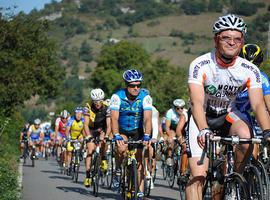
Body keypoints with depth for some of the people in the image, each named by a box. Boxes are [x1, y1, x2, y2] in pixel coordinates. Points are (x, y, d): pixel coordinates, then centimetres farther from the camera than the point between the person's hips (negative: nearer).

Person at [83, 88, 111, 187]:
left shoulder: (106, 108, -23)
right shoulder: (88, 108, -23)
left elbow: (109, 125, -28)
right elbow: (86, 124, -28)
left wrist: (106, 136, -45)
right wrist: (88, 136, -43)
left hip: (102, 129, 1)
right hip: (91, 130, 0)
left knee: (102, 139, -31)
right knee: (90, 151, -12)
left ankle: (103, 160, -8)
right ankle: (88, 176, -11)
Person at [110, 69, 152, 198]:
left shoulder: (145, 97, -23)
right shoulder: (117, 96, -24)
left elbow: (147, 118, -31)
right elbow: (114, 118, -31)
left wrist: (147, 136, -45)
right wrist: (117, 136, -44)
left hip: (137, 131, 1)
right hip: (122, 130, -1)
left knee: (139, 161, -5)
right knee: (122, 149, -30)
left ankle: (140, 192, 2)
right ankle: (118, 172, -2)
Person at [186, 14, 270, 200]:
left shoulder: (250, 70, -17)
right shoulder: (200, 65, -26)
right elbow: (197, 103, -35)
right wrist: (203, 131, -53)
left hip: (228, 115, 2)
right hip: (202, 118, -2)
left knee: (246, 137, -32)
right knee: (198, 176, -14)